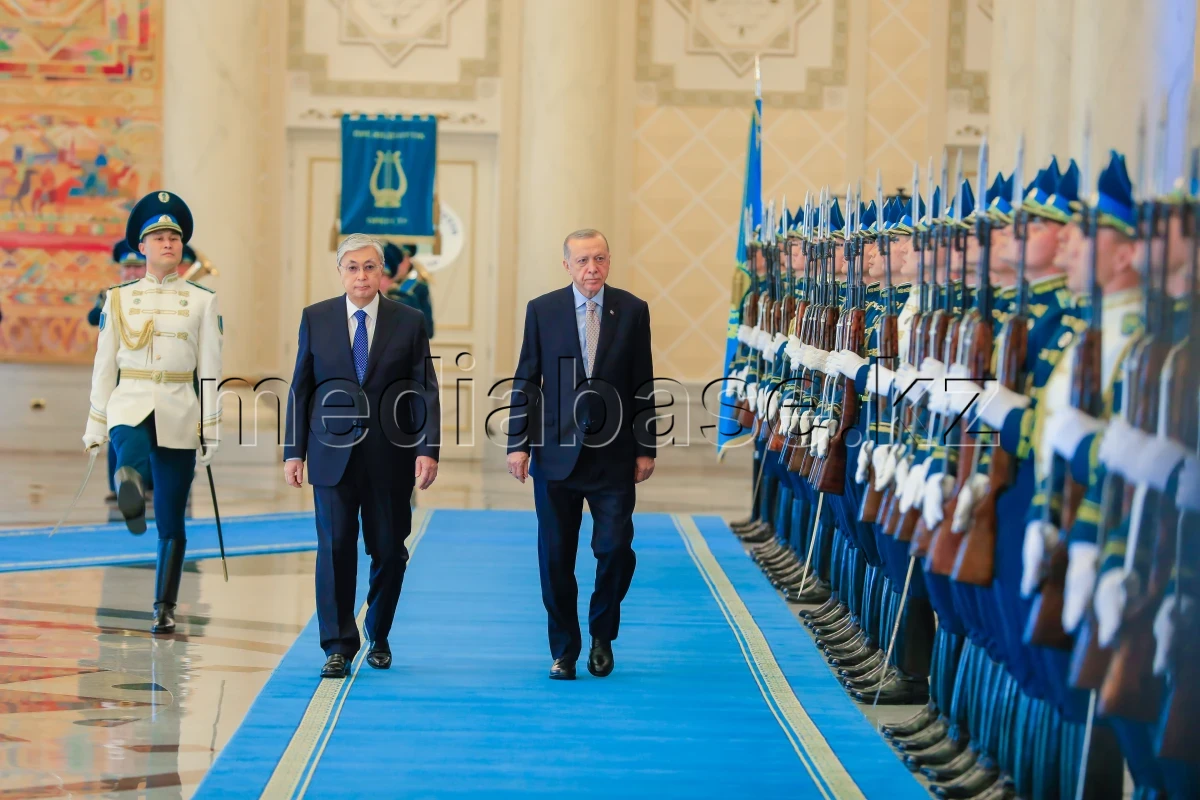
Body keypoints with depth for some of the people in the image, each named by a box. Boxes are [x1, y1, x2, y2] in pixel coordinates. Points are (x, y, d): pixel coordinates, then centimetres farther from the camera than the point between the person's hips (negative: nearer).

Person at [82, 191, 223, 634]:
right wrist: (96, 427, 4)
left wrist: (211, 431, -1)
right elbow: (104, 365, 7)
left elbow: (210, 371, 4)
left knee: (171, 522, 2)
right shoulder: (119, 299, 6)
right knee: (132, 453, -38)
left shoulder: (202, 301, 6)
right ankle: (129, 482, -65)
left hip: (179, 415, -1)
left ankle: (165, 608, 10)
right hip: (130, 407, 1)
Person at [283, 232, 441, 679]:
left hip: (389, 457, 0)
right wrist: (294, 451, 2)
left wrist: (428, 449, -10)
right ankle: (338, 646, 2)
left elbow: (426, 391, 1)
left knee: (389, 551, 5)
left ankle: (378, 639, 25)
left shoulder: (408, 322, 3)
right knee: (335, 548, -5)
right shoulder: (315, 319, 5)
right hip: (334, 456, 0)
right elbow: (300, 388, 7)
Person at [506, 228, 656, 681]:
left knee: (615, 549, -5)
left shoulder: (633, 311, 3)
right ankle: (564, 651, 15)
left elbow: (643, 385, 5)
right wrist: (518, 444, -2)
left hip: (613, 455, 0)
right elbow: (525, 382, 4)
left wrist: (646, 448, 2)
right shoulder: (542, 311, 2)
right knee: (556, 558, 3)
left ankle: (602, 636, 19)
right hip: (556, 453, 0)